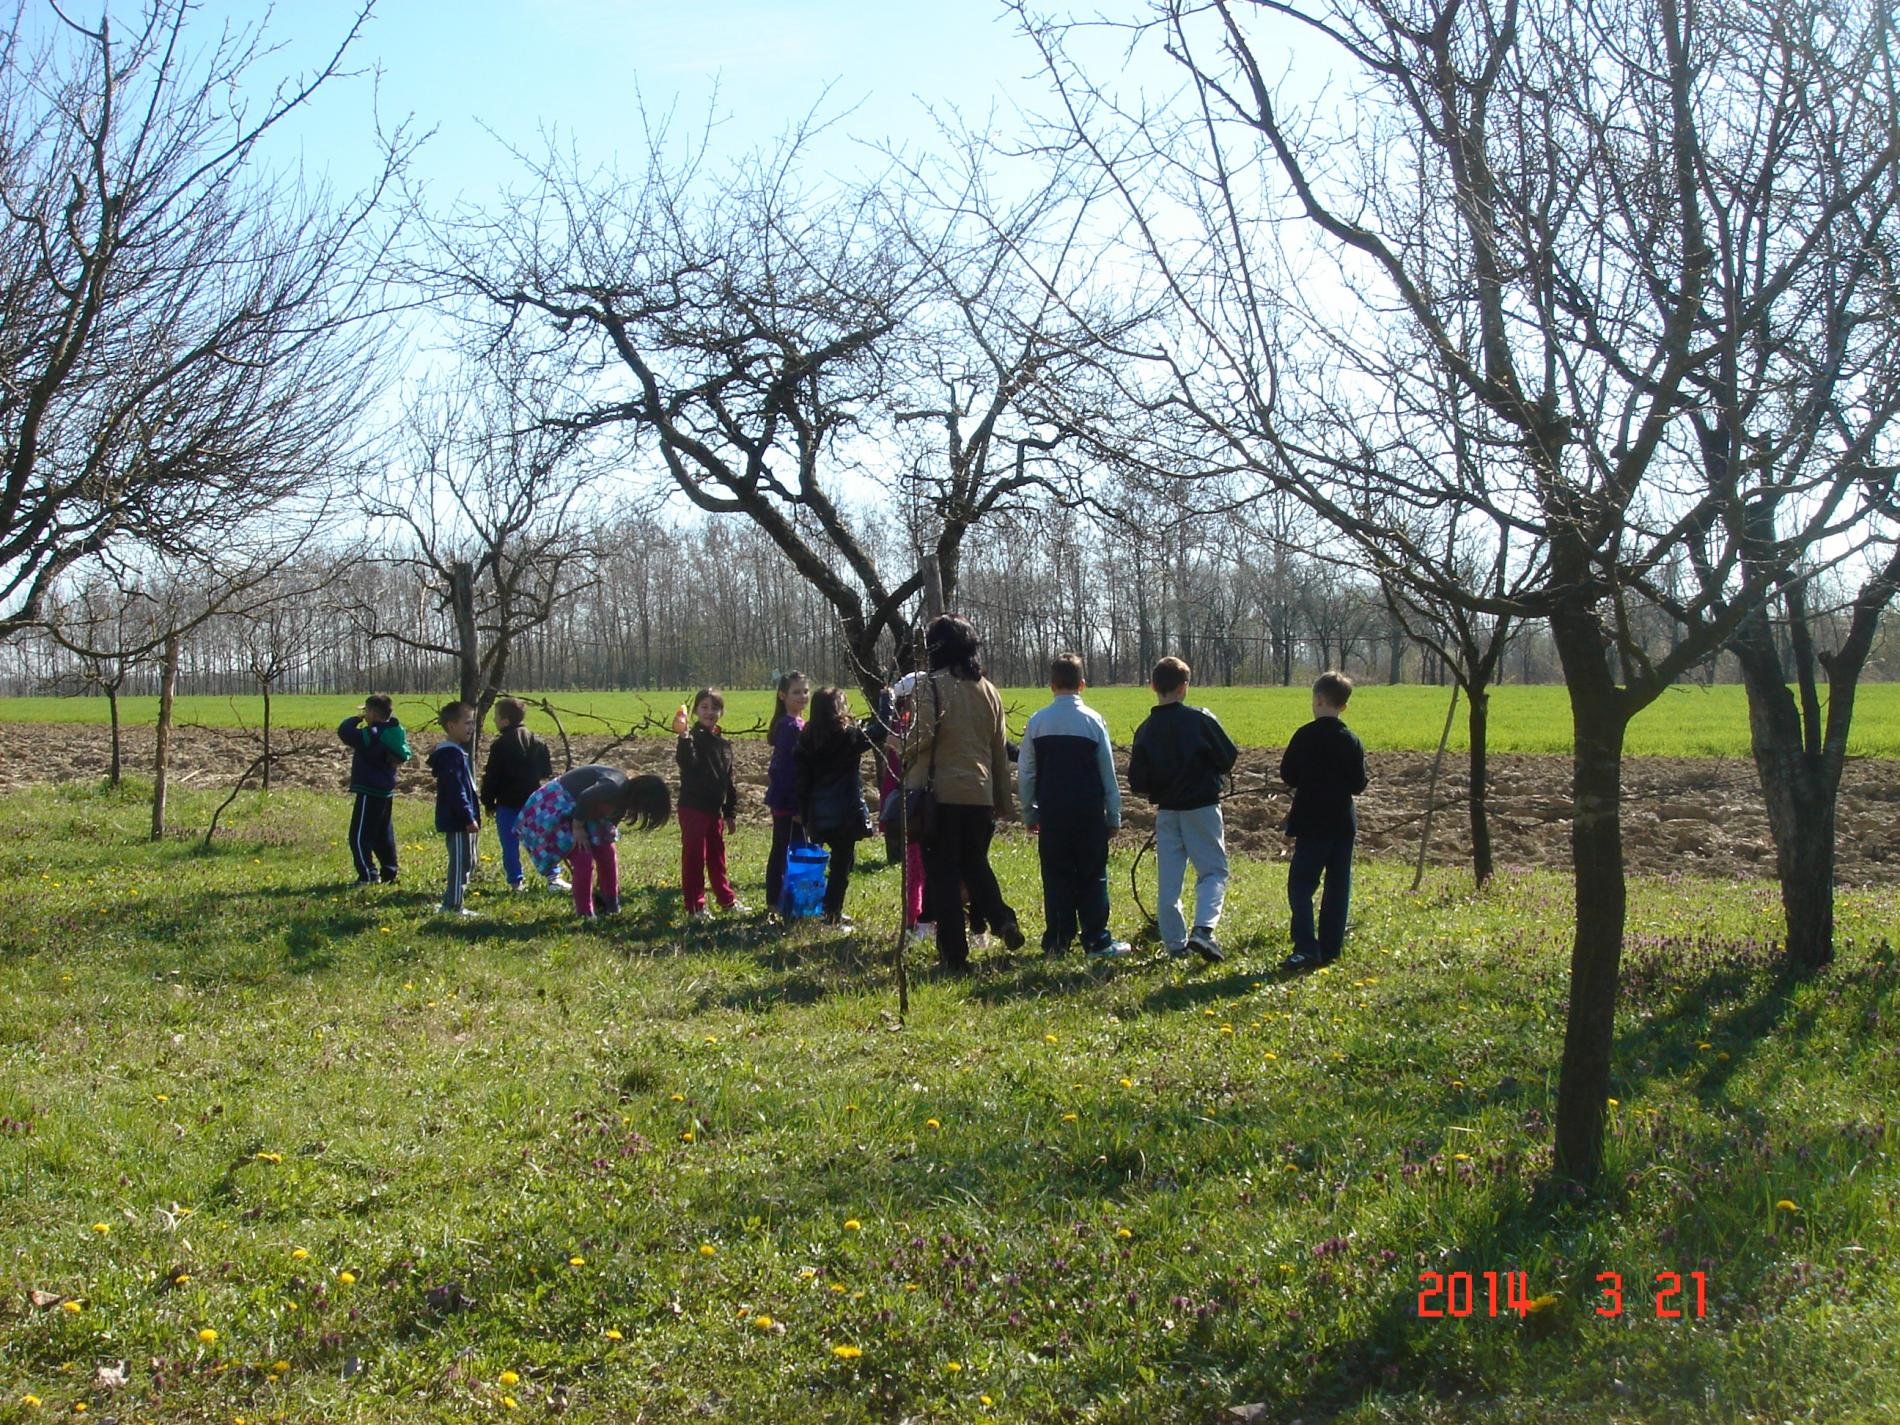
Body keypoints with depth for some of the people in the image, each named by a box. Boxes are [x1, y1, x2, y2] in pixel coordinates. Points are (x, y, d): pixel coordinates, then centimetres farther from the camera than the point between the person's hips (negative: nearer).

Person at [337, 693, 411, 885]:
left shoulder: (371, 735, -20)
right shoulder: (395, 733, 6)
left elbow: (344, 732, -20)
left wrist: (356, 718, -6)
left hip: (369, 793, -9)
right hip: (386, 792, 9)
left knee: (359, 835, -3)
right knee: (384, 834, 16)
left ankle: (368, 875, -6)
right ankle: (389, 874, 20)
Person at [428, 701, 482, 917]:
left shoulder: (457, 751, 16)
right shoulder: (451, 755, -18)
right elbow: (456, 791, -23)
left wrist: (472, 816, 21)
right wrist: (469, 818, -22)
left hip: (462, 820, 11)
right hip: (458, 821, -11)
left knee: (468, 862, 17)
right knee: (460, 863, -5)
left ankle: (451, 903, 23)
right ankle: (453, 907, 1)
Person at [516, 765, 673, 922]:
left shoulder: (624, 797, 2)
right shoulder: (613, 788, -30)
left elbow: (609, 824, 11)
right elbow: (584, 799, -34)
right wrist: (577, 828, -21)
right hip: (556, 809, -10)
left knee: (608, 853, 7)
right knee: (583, 859, -15)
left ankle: (610, 906, 20)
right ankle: (585, 914, -4)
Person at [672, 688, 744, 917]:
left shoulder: (723, 743, 12)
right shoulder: (693, 738, -9)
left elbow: (729, 780, 17)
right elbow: (687, 762, -31)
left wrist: (730, 813, 17)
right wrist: (684, 737, -44)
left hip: (714, 809, 7)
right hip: (693, 808, -7)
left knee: (717, 857, 17)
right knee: (694, 857, -1)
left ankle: (726, 899, 27)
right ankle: (695, 905, 5)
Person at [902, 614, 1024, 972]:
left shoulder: (931, 687, -9)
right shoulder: (987, 691, 9)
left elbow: (920, 738, -20)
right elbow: (999, 750, 13)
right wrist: (1004, 800, 20)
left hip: (941, 794, -5)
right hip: (980, 795, 5)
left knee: (943, 874, 3)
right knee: (976, 864, 22)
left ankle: (954, 954, 4)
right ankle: (1002, 919, 1)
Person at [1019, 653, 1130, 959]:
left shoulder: (1037, 721, -1)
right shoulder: (1093, 720, -5)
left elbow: (1025, 772, 3)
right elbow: (1108, 773, 0)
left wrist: (1028, 813, 13)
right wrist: (1114, 815, 8)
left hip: (1051, 811, 1)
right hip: (1090, 811, -1)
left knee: (1056, 876, 8)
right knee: (1093, 876, 5)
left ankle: (1057, 942, 9)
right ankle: (1096, 941, 6)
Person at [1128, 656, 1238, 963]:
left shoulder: (1145, 730, -2)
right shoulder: (1201, 719, -12)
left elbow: (1136, 783, -2)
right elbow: (1229, 759, -6)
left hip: (1166, 812, 3)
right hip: (1201, 808, -3)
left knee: (1168, 879, 10)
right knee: (1213, 871, 5)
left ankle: (1175, 943, 13)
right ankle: (1203, 929, -16)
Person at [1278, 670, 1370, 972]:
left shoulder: (1306, 736, -10)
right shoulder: (1352, 741, 2)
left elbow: (1287, 774, -5)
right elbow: (1359, 785, 3)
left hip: (1312, 823, -5)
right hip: (1343, 822, 5)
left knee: (1300, 885, -4)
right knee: (1338, 888, 10)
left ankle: (1306, 949, -15)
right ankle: (1331, 948, 13)